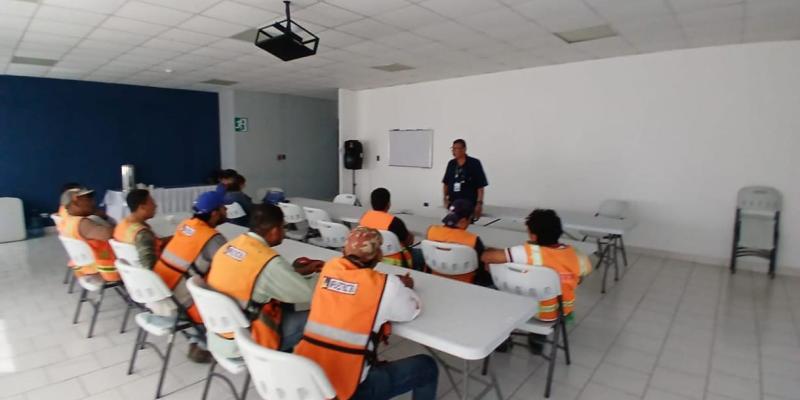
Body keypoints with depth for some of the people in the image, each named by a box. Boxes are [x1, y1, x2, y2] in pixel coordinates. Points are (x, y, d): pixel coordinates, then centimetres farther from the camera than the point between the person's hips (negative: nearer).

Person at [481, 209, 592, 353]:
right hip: (565, 310, 4)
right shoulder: (573, 254, -14)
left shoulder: (527, 252, -28)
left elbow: (486, 257, -27)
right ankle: (537, 339, 45)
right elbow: (587, 269, 9)